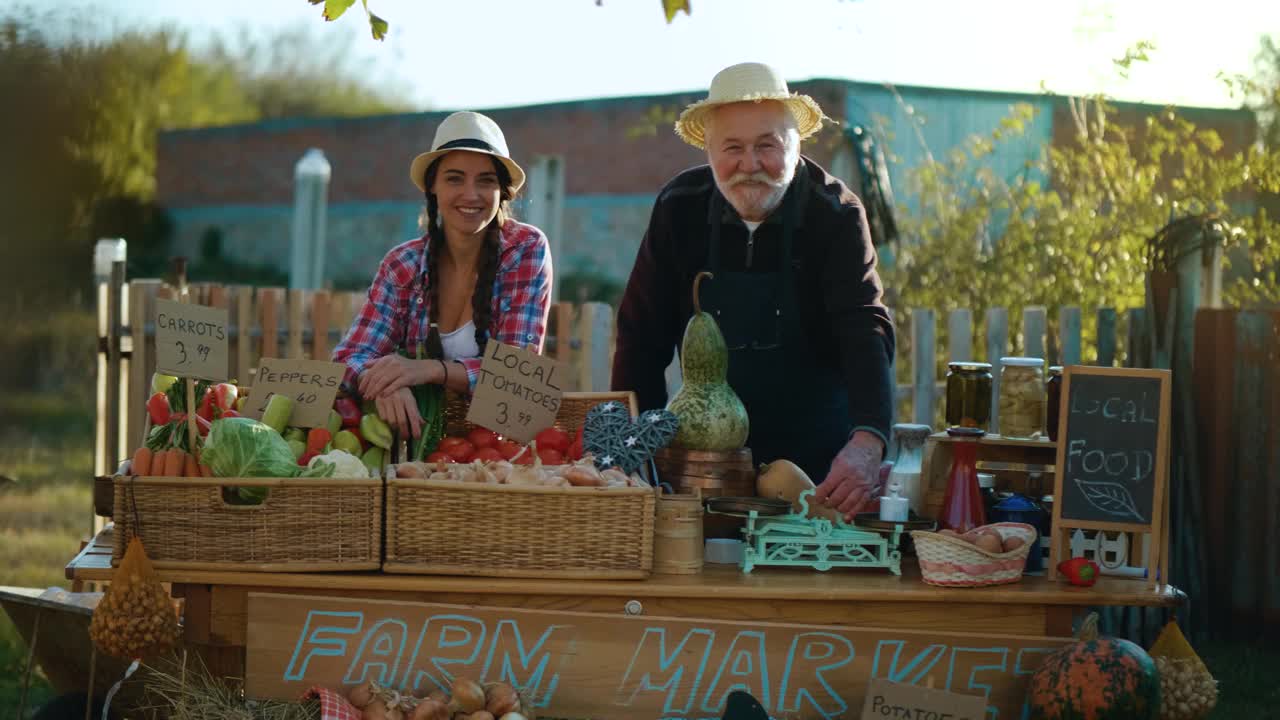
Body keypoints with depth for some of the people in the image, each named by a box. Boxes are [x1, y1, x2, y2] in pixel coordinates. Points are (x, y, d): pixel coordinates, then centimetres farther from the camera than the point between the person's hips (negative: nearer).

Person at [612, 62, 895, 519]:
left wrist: (867, 442, -41)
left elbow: (866, 333, -24)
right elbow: (642, 336, 1)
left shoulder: (835, 215, -12)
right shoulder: (679, 210, -5)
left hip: (819, 455, -2)